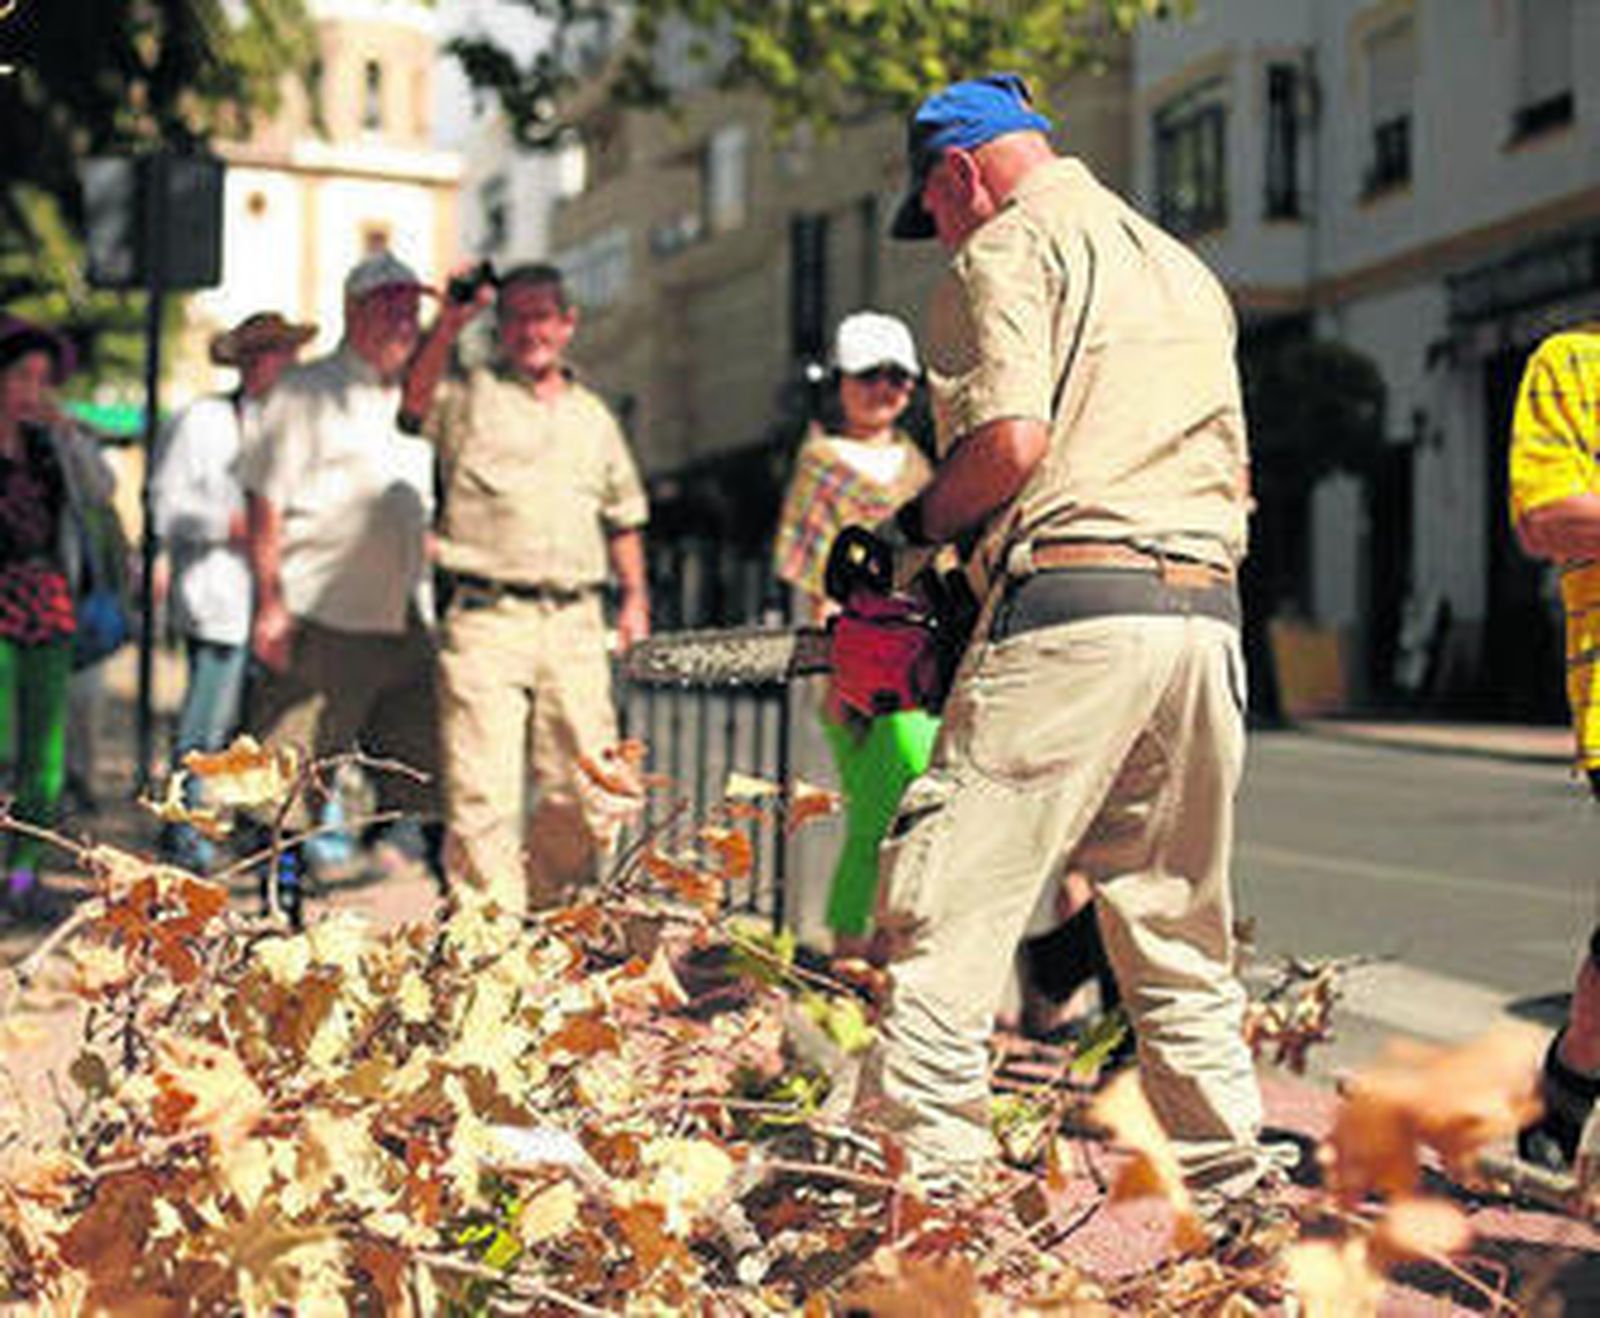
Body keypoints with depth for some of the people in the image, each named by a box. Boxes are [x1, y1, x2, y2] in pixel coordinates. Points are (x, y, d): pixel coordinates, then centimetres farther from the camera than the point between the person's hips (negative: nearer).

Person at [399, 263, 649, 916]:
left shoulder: (593, 416, 21)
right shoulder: (472, 395, 6)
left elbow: (622, 517, 27)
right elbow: (418, 400, -17)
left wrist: (635, 595, 17)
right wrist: (448, 324, -30)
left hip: (574, 622, 4)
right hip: (486, 619, -4)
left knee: (587, 789, 5)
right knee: (483, 792, -8)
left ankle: (545, 911, 25)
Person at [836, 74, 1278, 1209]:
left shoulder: (1008, 250, 1)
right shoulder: (1186, 269, 26)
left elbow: (1011, 439, -14)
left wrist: (910, 536, 1)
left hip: (1072, 608, -8)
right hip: (1208, 610, 8)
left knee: (950, 908, -4)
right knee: (1177, 933, 15)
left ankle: (923, 1181, -9)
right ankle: (1236, 1187, 17)